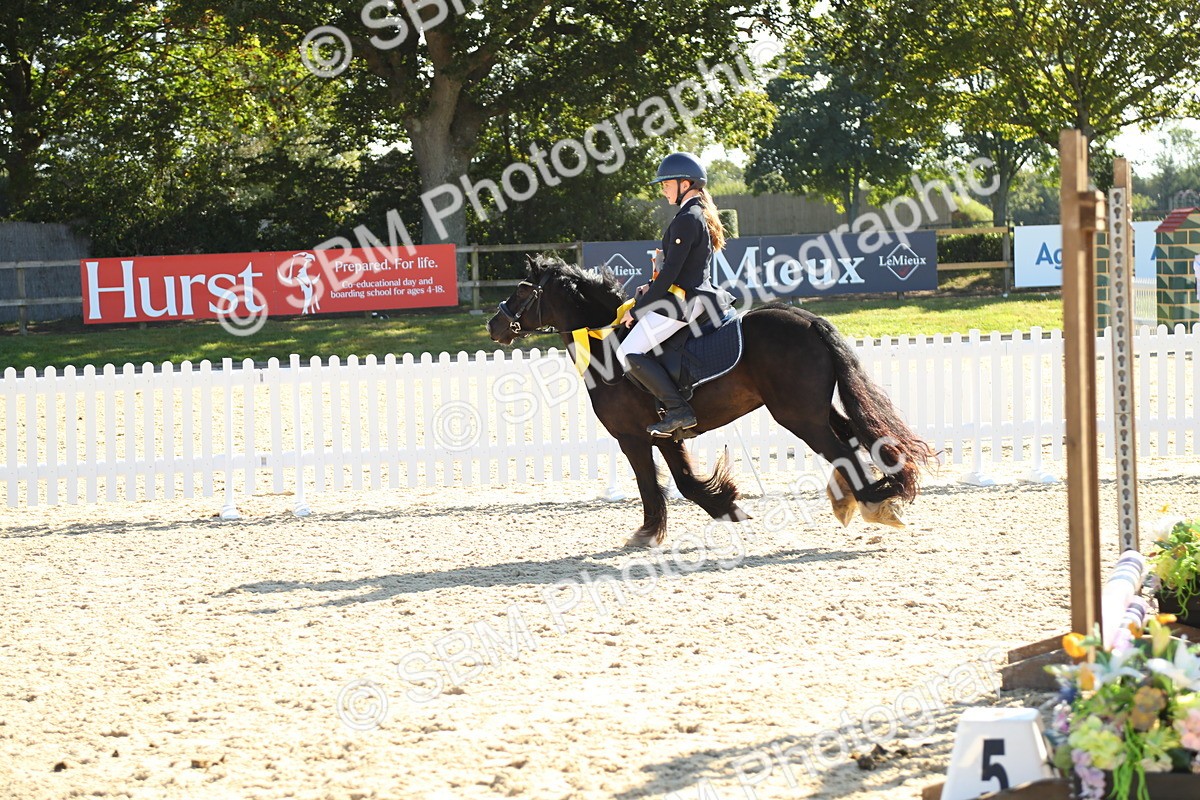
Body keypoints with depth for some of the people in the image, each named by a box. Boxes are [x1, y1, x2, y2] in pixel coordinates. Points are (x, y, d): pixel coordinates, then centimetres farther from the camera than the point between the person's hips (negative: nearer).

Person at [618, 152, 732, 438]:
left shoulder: (686, 220, -17)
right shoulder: (704, 216, 14)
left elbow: (670, 272, -19)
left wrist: (637, 309, -14)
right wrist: (653, 287, 12)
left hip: (683, 301, -11)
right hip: (697, 294, 11)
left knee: (629, 353, -14)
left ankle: (679, 411, -20)